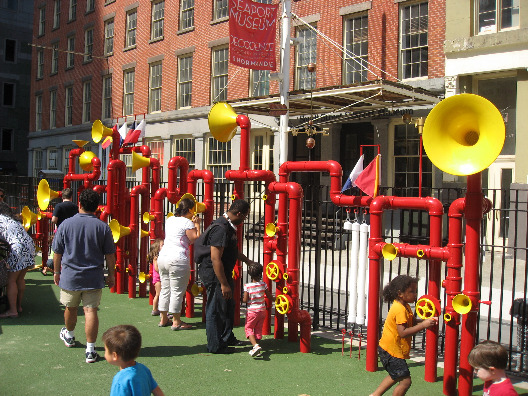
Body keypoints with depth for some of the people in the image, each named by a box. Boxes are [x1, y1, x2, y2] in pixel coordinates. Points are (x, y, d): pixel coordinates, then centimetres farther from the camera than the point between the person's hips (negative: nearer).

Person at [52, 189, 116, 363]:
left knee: (70, 308, 21)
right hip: (94, 278, -1)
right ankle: (90, 350, 0)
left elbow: (57, 253, 1)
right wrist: (111, 275, 10)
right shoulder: (103, 227, -7)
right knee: (91, 311, 0)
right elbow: (110, 255, -2)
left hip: (70, 277, 1)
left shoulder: (66, 224, -5)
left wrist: (56, 272, 15)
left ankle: (69, 336, 45)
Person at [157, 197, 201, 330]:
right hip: (178, 260, -8)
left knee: (165, 289, 15)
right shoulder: (187, 222, -9)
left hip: (163, 257, 8)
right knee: (177, 291, -1)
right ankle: (176, 322, 4)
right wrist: (197, 225, 2)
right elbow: (195, 240, -10)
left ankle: (163, 319, 23)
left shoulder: (170, 219, 15)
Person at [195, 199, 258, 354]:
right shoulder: (220, 229, -24)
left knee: (228, 306, 21)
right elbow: (215, 258, -28)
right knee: (216, 309, 0)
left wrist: (249, 262, 28)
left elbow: (233, 251, 27)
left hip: (223, 273, 11)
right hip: (214, 274, -11)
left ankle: (227, 338, 37)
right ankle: (215, 346, 12)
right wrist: (224, 284, -26)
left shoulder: (228, 227, 10)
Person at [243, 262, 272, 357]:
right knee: (258, 329, 14)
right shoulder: (263, 284, -6)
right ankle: (256, 350, 16)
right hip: (262, 310, 3)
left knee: (249, 328, 7)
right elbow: (269, 297, 4)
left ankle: (256, 346, -14)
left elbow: (245, 300, -13)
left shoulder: (247, 286, -15)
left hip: (252, 311, -3)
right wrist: (274, 298, 25)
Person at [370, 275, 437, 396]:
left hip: (389, 350, 11)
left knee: (395, 376, 28)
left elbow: (412, 323, 14)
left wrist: (425, 321, -3)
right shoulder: (400, 310, -24)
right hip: (392, 351, -11)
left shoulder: (404, 306, 8)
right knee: (405, 381, -5)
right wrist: (423, 325, -29)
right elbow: (403, 332, -30)